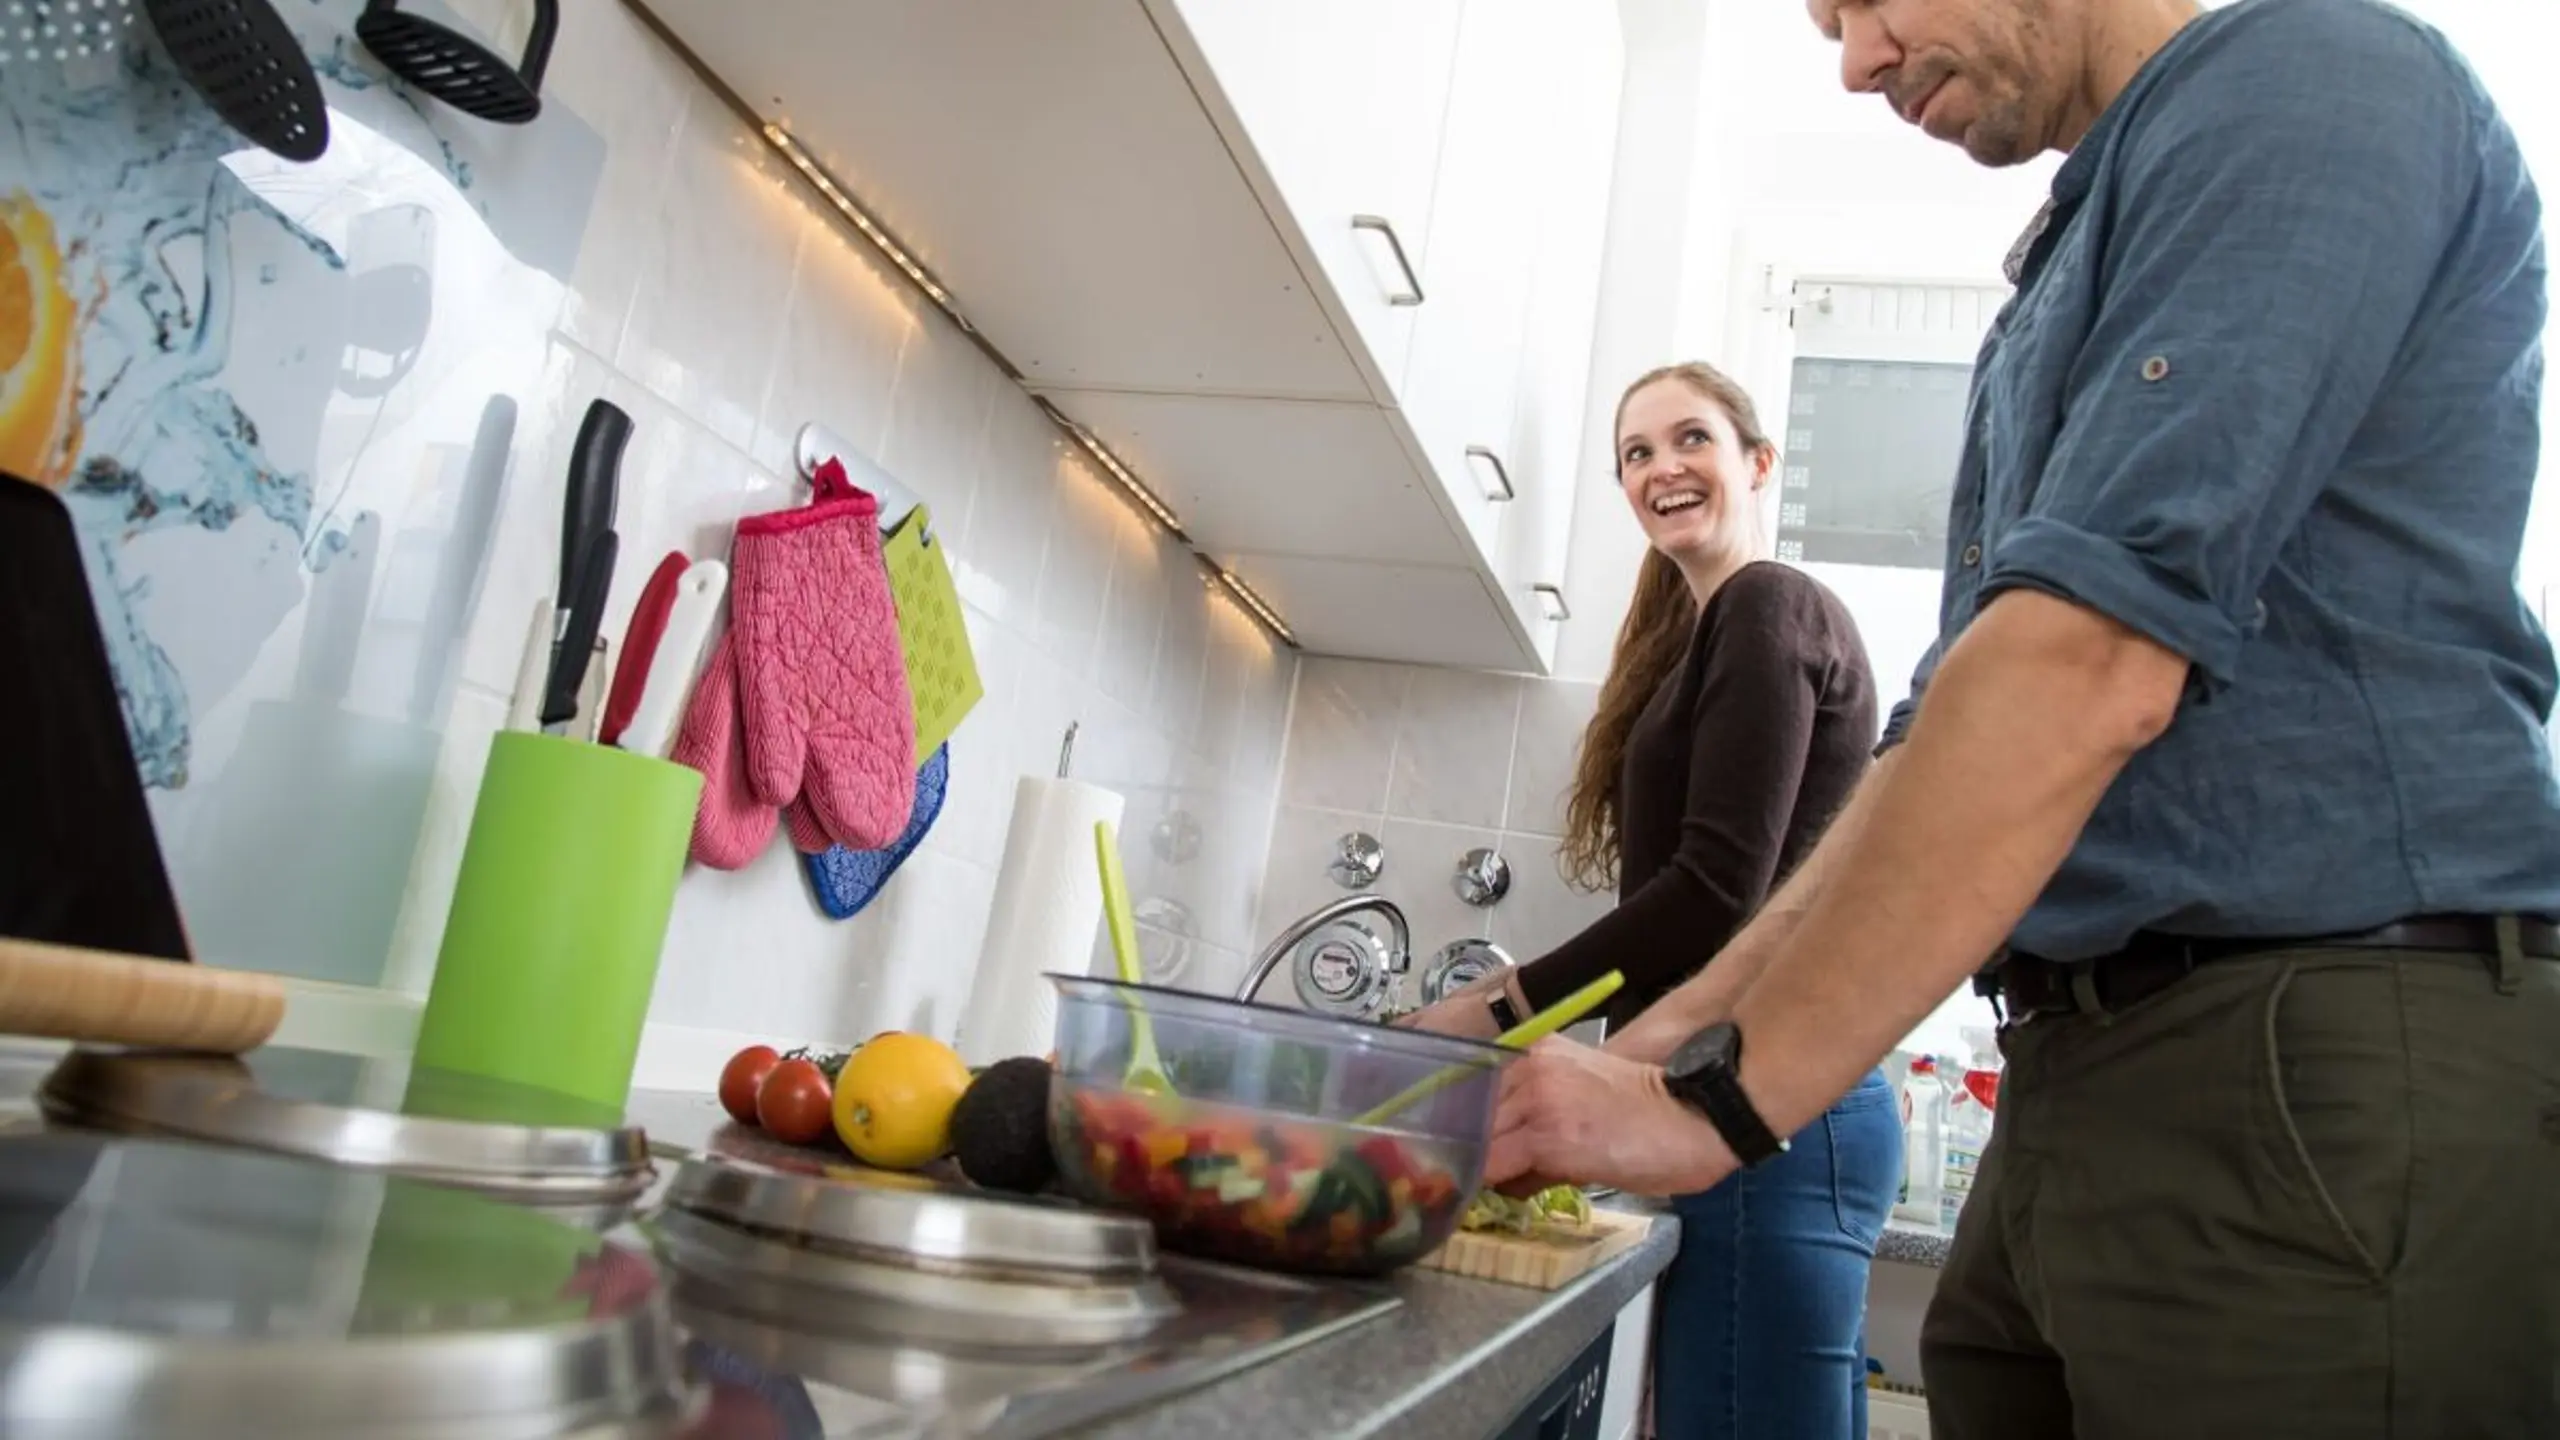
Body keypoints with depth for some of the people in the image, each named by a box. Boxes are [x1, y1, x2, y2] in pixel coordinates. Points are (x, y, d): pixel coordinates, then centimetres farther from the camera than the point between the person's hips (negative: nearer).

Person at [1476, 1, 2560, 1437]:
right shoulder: (2056, 309, 20)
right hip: (2081, 1092, 8)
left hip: (2328, 1077, -8)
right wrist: (1682, 1030, 10)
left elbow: (2092, 669, -20)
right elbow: (1946, 743, 18)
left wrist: (1722, 1096, -17)